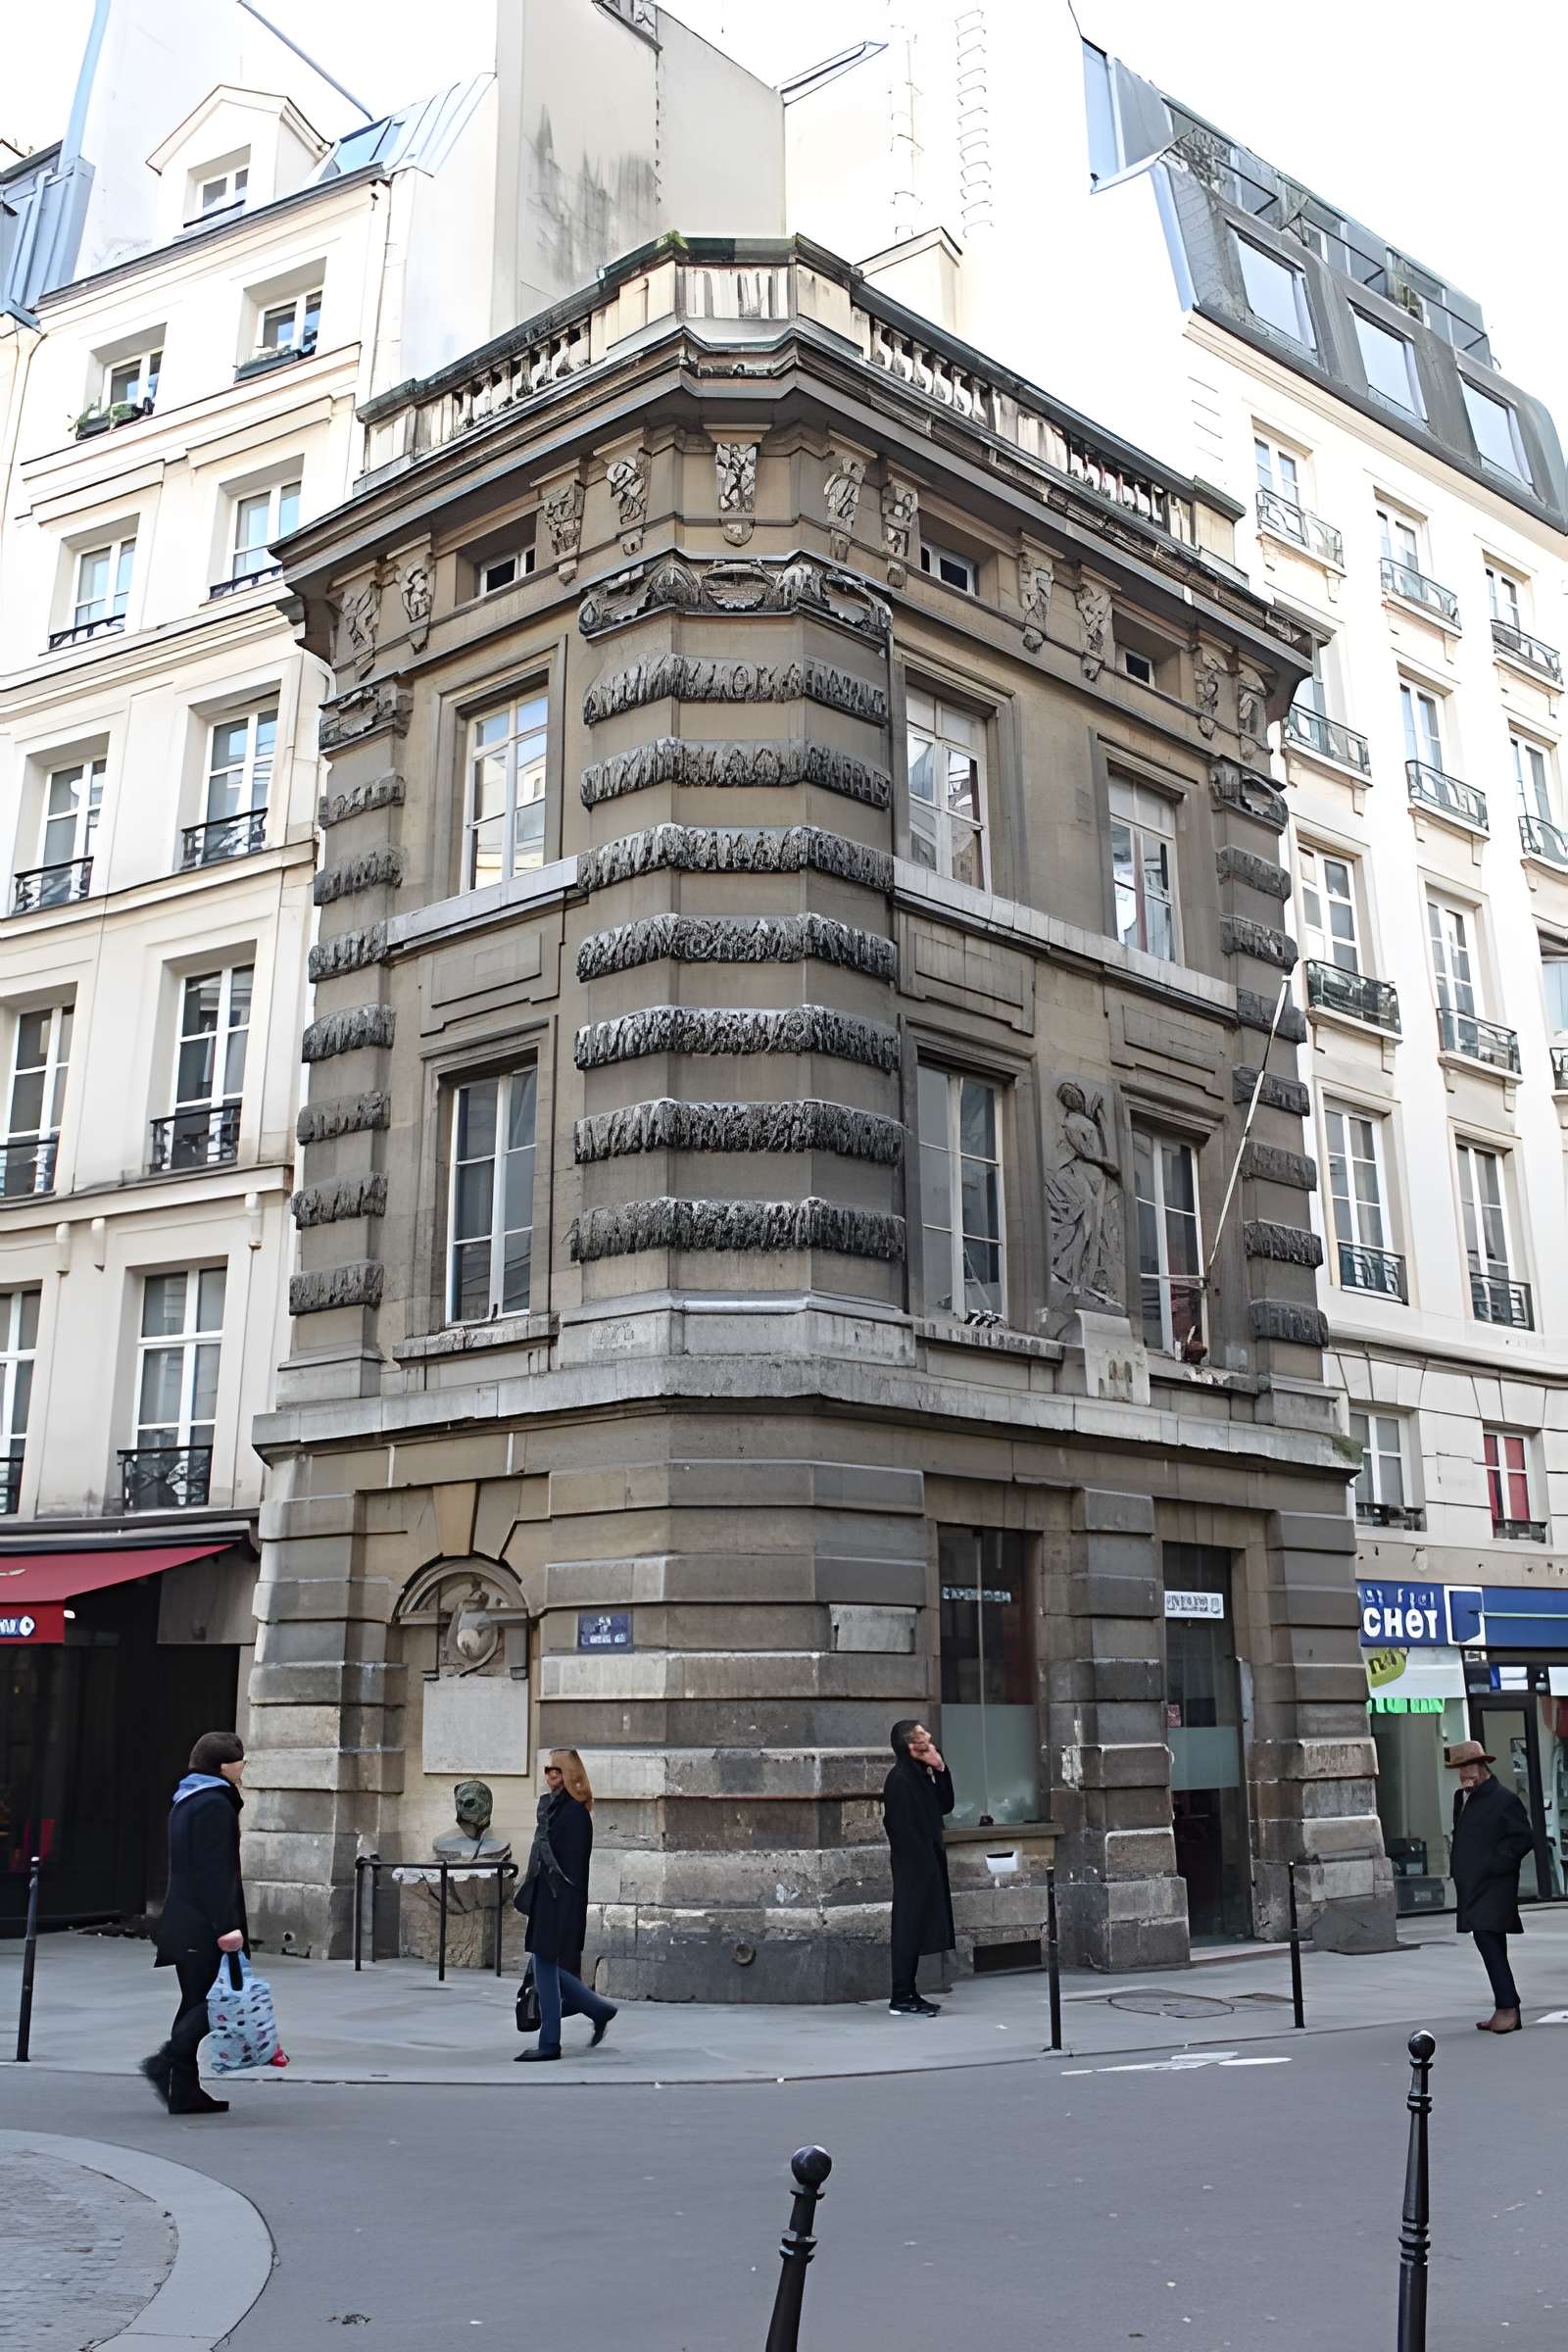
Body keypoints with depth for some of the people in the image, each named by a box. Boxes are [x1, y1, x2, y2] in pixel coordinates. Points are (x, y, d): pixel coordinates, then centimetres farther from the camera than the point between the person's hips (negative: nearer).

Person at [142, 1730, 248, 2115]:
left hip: (185, 1924, 10)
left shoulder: (186, 1802, 18)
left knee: (197, 2001, 10)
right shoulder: (215, 1805, -13)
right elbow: (216, 1871, -20)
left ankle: (185, 2091, 10)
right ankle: (167, 2062, -14)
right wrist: (227, 1925, -22)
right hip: (206, 1924, -10)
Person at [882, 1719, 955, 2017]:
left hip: (926, 1864, 9)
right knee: (909, 1928, -4)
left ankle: (908, 1994, 19)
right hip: (912, 1867, -9)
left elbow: (945, 1805, 13)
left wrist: (940, 1770, 3)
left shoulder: (919, 1775, 11)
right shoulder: (900, 1779, -18)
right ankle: (902, 1999, 1)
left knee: (917, 1930, 13)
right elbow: (902, 1827, -21)